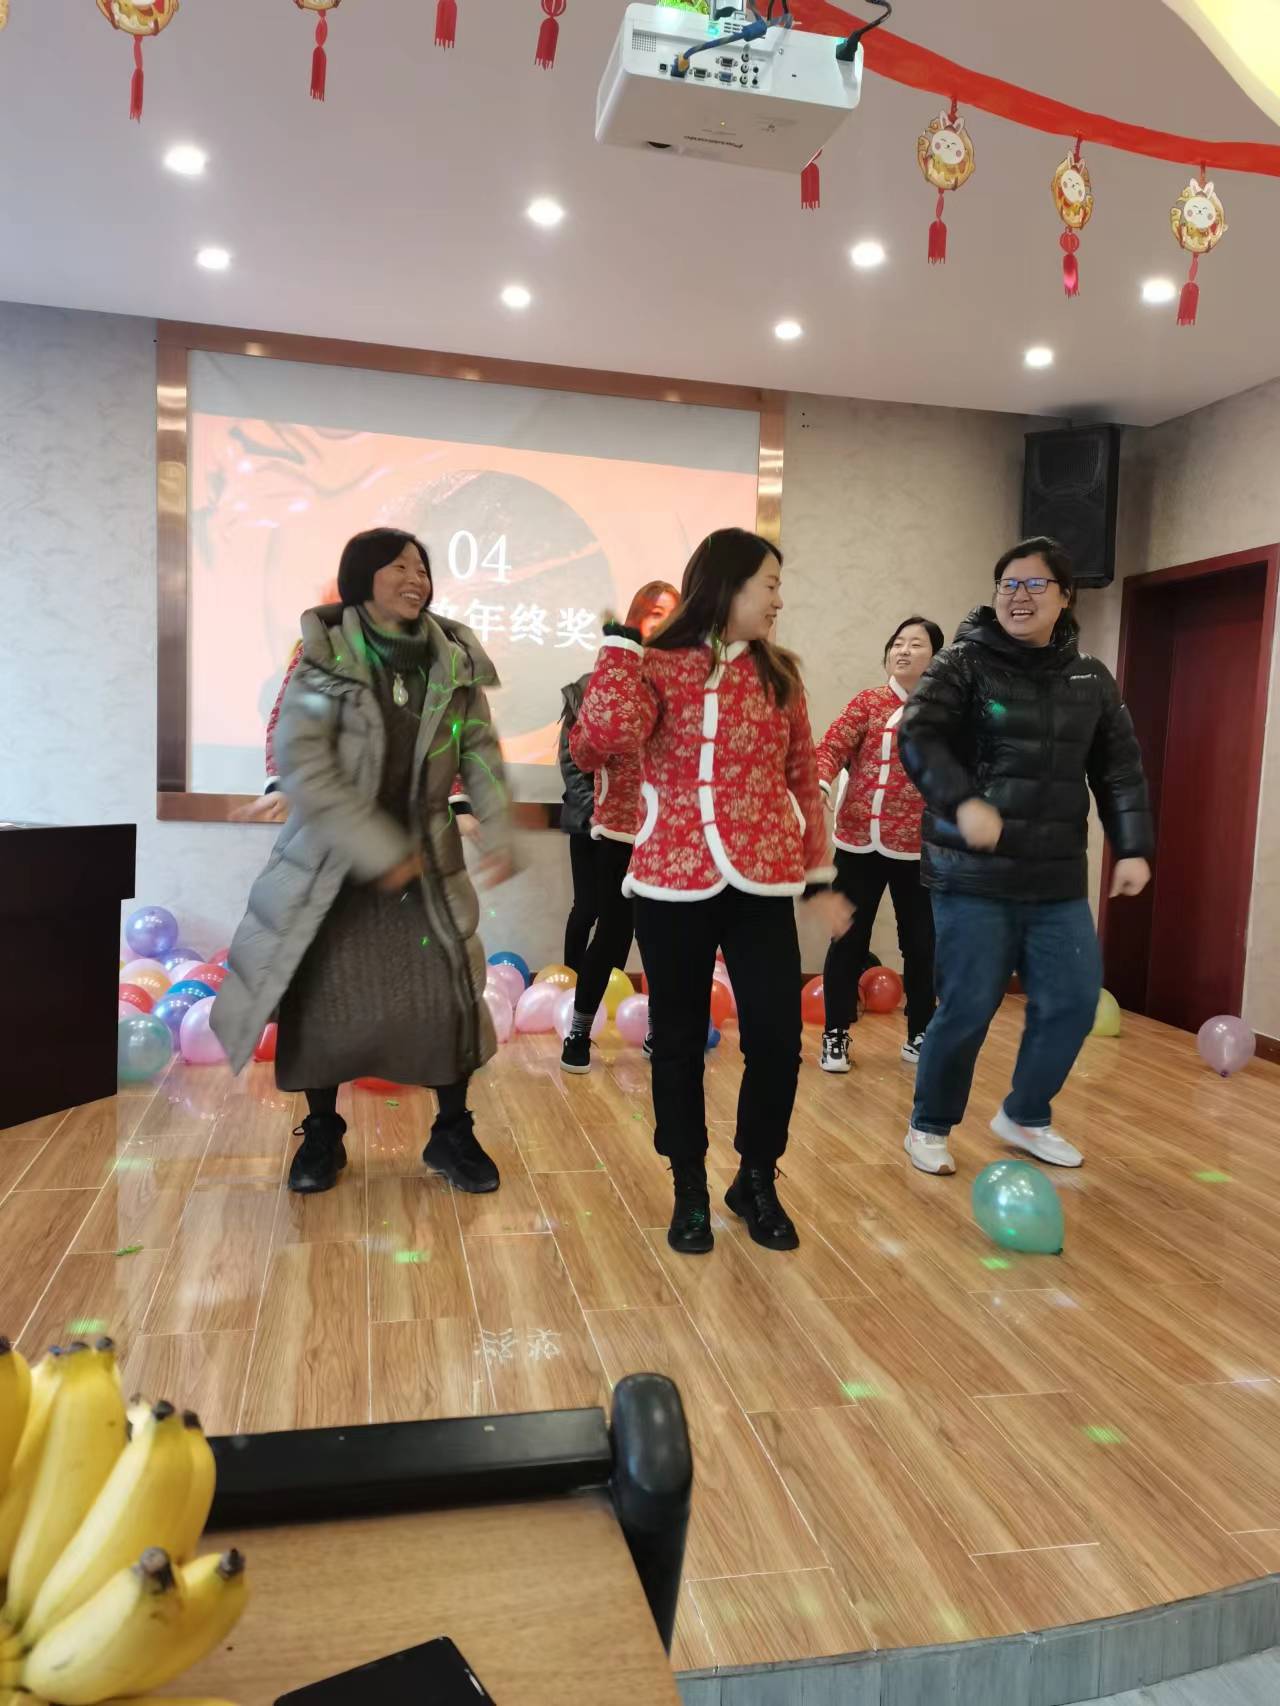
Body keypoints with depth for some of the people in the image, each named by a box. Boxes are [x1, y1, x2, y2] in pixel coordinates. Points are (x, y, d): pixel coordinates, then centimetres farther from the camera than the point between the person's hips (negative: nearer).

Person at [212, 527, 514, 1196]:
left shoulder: (452, 660, -1)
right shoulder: (325, 657, -11)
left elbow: (480, 751, 7)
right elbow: (300, 763, -18)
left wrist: (497, 832, -4)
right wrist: (377, 851, -23)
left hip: (423, 858, 2)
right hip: (331, 861, -2)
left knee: (448, 996, -1)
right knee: (322, 998, 5)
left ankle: (452, 1134, 20)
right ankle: (322, 1134, 27)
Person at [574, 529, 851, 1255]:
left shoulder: (779, 675, 10)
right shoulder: (657, 666, -1)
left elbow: (805, 782, 11)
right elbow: (608, 731, -21)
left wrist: (821, 878, 9)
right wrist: (621, 641, -11)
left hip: (762, 883, 2)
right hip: (674, 882, -2)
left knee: (778, 1039, 0)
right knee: (680, 1042, 8)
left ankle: (757, 1180, 25)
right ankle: (691, 1189, 28)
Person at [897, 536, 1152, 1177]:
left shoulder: (1091, 679, 12)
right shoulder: (963, 663, -4)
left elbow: (1120, 771, 15)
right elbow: (918, 738, -17)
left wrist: (1133, 848, 6)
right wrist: (962, 801, -32)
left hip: (1058, 881, 5)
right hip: (973, 877, -5)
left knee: (1074, 1001, 7)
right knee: (967, 1010, 0)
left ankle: (1025, 1116, 31)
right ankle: (929, 1127, 22)